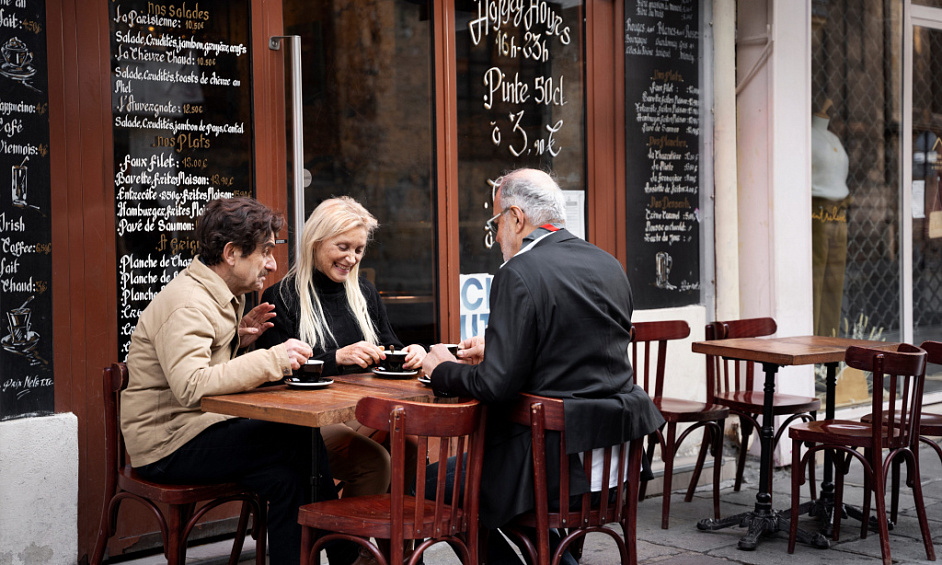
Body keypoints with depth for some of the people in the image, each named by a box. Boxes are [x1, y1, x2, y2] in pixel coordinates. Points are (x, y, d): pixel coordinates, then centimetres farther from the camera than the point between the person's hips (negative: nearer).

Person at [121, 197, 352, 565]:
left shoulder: (219, 296, 13)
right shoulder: (186, 304, -18)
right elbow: (191, 386, -33)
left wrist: (238, 338, 5)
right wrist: (270, 360, -34)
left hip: (193, 429, 9)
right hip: (167, 445, -9)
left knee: (287, 476, -13)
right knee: (302, 442, -17)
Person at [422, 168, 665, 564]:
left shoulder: (520, 274, -15)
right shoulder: (609, 266, 9)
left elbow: (497, 385, -18)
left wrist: (442, 370, 1)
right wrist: (494, 350, 24)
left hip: (559, 461, -9)